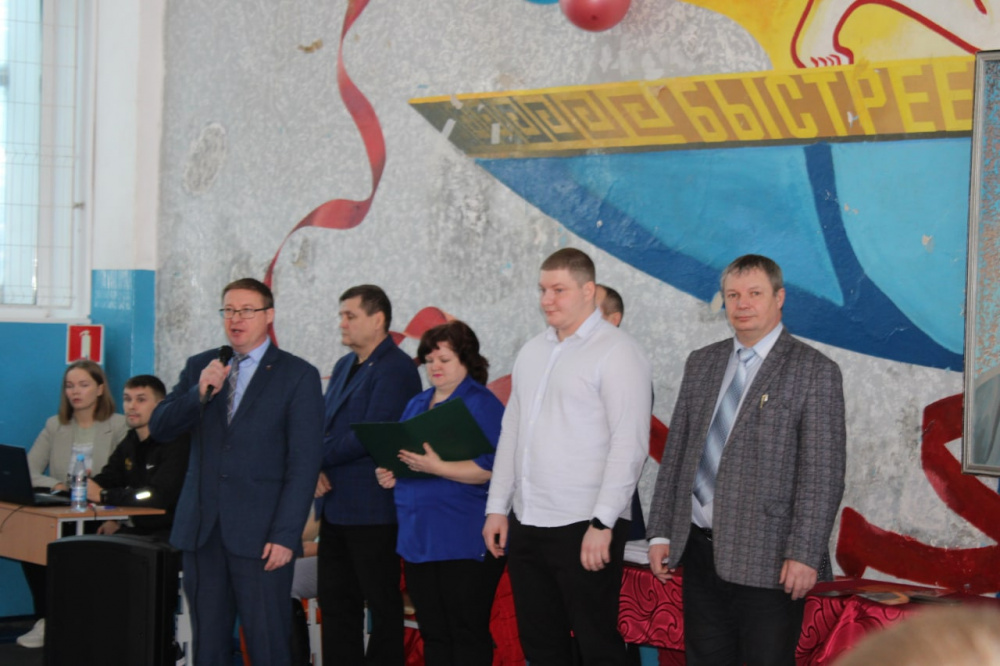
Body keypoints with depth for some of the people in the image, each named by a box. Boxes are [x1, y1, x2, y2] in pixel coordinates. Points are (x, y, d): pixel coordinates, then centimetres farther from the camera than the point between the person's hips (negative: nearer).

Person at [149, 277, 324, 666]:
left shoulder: (298, 376, -1)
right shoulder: (199, 368, 13)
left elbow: (304, 464, -6)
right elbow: (159, 429, 5)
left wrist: (286, 535, -12)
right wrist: (199, 393, -12)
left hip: (260, 533, -4)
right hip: (202, 530, 4)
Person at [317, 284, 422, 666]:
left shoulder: (395, 369, -11)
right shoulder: (343, 367, 17)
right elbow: (323, 426, 15)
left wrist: (317, 457, -10)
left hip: (372, 510, -9)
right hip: (336, 505, 9)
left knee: (383, 606, 1)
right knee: (336, 603, 12)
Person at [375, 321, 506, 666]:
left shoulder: (482, 404, -7)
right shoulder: (417, 404, 18)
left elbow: (491, 467, -17)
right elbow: (401, 455, 26)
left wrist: (438, 467, -25)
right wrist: (389, 474, 4)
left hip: (465, 543, -8)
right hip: (419, 537, 8)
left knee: (468, 634, -3)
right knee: (433, 634, 11)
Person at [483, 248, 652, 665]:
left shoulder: (616, 352, -8)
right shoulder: (532, 352, 14)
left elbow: (629, 444, -14)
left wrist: (602, 524, -19)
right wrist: (497, 507, 13)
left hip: (584, 527, -7)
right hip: (526, 523, 7)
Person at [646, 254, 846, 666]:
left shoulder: (814, 372, -5)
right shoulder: (701, 364, 13)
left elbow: (823, 474, -10)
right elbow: (675, 453, 15)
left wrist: (804, 554, -16)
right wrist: (660, 532, 9)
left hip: (768, 560, -5)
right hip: (701, 552, 6)